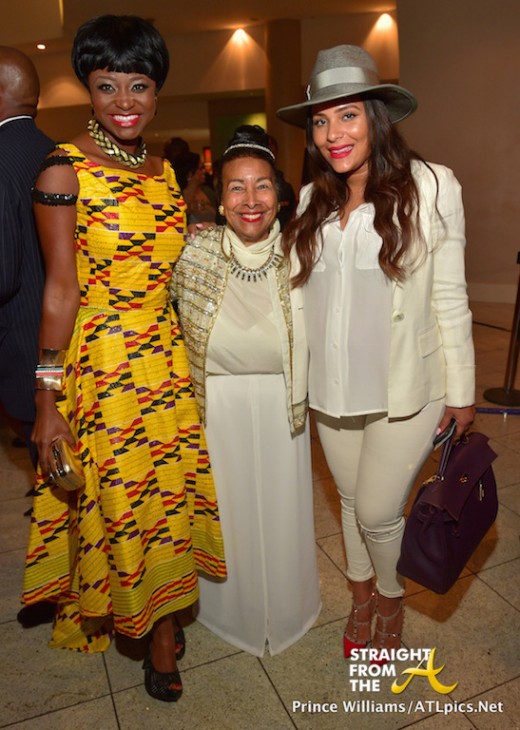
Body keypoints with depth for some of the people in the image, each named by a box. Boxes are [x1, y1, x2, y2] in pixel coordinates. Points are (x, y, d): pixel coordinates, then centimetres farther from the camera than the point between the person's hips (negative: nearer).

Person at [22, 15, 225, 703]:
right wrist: (47, 400, -13)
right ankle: (156, 632, 34)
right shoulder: (64, 169, -9)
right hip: (98, 363, -5)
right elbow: (62, 287, -12)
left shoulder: (164, 171, 9)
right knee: (120, 501, 9)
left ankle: (163, 615, 38)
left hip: (169, 358, 6)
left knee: (170, 493, 14)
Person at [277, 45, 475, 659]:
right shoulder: (313, 200, 4)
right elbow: (304, 291, 9)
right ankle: (361, 595, 46)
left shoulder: (429, 187, -9)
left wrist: (461, 391, -4)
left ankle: (392, 599, 37)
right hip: (332, 387, 4)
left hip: (405, 389, -4)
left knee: (377, 512, 3)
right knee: (351, 500, 19)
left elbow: (449, 297, -6)